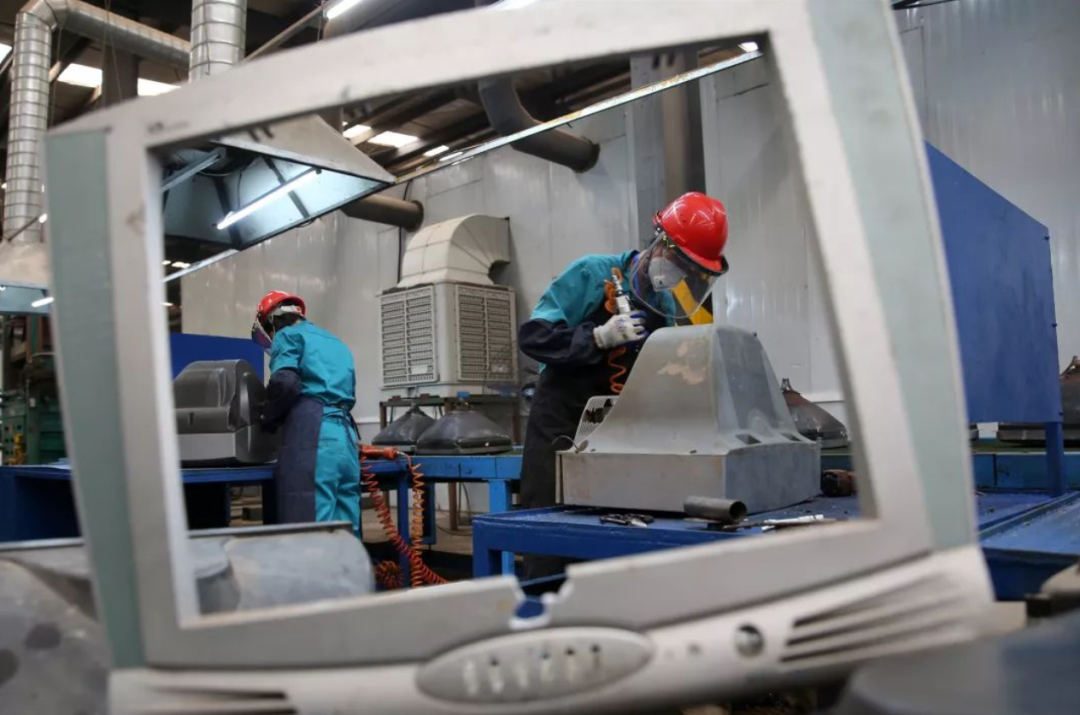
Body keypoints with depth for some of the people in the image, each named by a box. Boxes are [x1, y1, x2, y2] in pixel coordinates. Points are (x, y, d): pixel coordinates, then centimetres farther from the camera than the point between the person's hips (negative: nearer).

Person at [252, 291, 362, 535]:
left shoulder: (288, 335, 9)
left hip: (313, 433, -8)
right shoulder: (336, 344, 32)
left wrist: (268, 419, 7)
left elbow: (285, 383, -10)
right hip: (346, 434, 8)